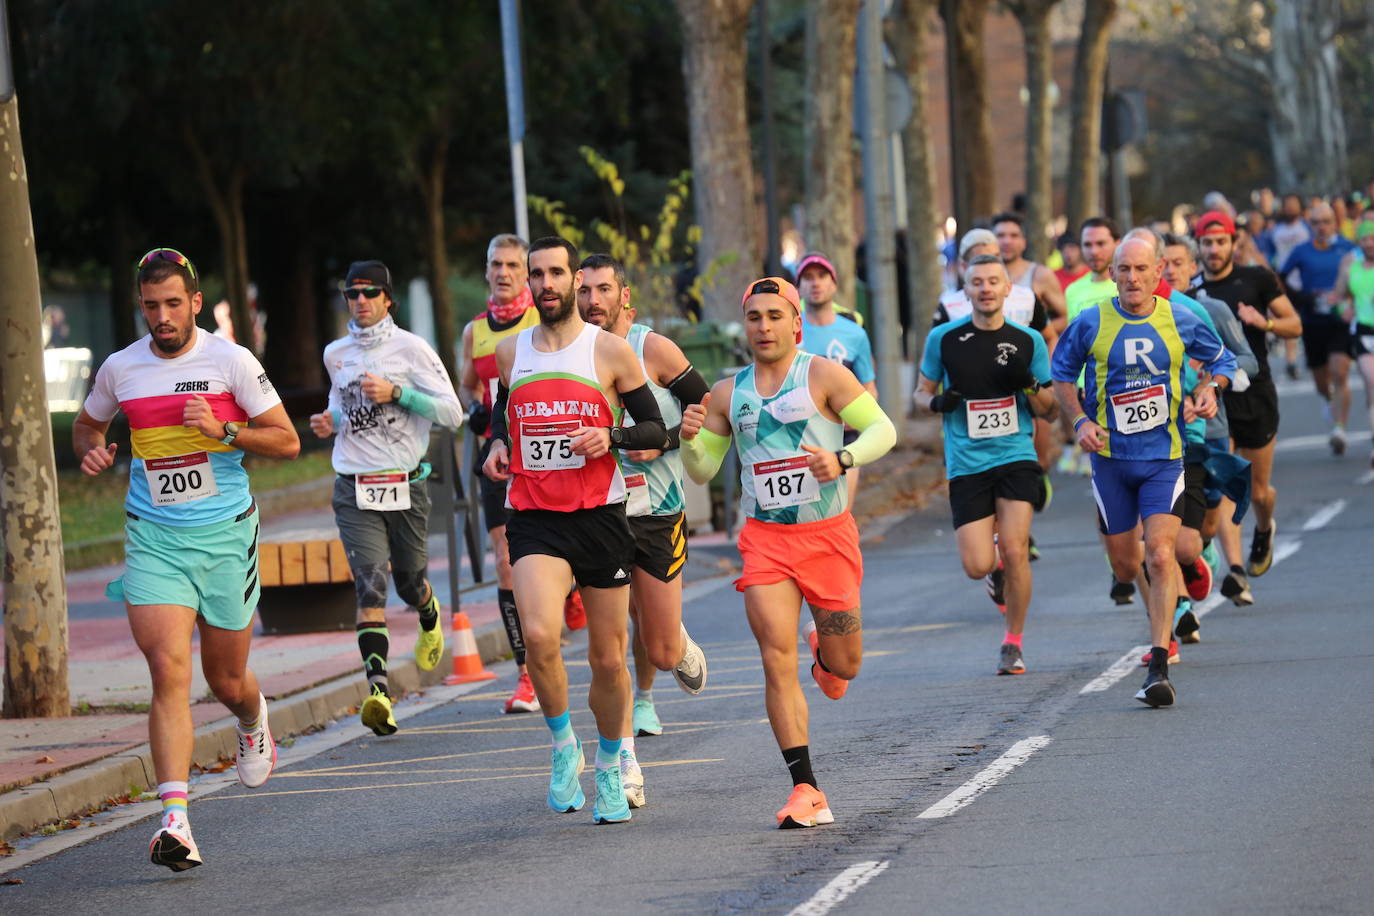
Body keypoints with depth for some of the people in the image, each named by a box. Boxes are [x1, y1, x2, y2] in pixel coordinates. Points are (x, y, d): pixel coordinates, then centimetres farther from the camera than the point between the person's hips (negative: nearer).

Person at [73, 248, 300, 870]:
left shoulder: (230, 361, -6)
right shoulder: (120, 369, 2)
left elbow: (287, 441, -3)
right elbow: (86, 425, 21)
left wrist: (223, 429, -18)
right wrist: (92, 450, -2)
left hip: (225, 536, -1)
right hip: (152, 538, 1)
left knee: (226, 680, 12)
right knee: (169, 671, -17)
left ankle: (254, 720, 52)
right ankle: (175, 823, -23)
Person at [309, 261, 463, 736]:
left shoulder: (411, 348, -3)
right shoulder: (335, 354, 10)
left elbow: (452, 413, -7)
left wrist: (397, 392, -18)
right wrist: (332, 421, 7)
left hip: (405, 485, -1)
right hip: (353, 488, 1)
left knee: (410, 583, 12)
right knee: (370, 584, -16)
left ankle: (430, 620, 51)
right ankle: (378, 688, -27)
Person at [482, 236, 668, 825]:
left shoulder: (610, 351, 0)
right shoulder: (510, 352, 8)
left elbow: (656, 429, 4)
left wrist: (612, 436, -16)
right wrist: (498, 445, 6)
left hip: (599, 516, -1)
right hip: (533, 519, 1)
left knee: (608, 659, 5)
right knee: (539, 635, -25)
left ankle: (610, 772, 27)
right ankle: (563, 745, -2)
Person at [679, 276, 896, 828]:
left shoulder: (823, 376, -4)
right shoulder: (728, 393, 8)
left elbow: (883, 430, -5)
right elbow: (702, 471, 14)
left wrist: (843, 459, -23)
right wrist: (689, 438, -8)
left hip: (828, 534, -2)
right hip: (765, 539, 2)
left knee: (844, 665, 8)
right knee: (778, 662, -12)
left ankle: (824, 649, 48)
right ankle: (806, 791, -12)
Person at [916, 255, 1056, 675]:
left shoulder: (1028, 341, 4)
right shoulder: (944, 339, 1)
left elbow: (1048, 411, 11)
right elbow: (922, 391, 13)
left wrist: (1031, 385, -11)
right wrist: (937, 402, -10)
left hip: (1016, 456, 0)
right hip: (966, 464, 0)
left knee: (1015, 551, -14)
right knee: (978, 567, -7)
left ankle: (1013, 644, 4)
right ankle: (991, 541, 33)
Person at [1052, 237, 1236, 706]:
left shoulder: (1180, 321, -3)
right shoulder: (1091, 323, -4)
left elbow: (1221, 359, 14)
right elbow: (1062, 373, 10)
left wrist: (1211, 388, -7)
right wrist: (1080, 420, -4)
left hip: (1164, 458, -1)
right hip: (1111, 457, 1)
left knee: (1160, 555, -17)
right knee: (1125, 567, 9)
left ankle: (1159, 667, -18)